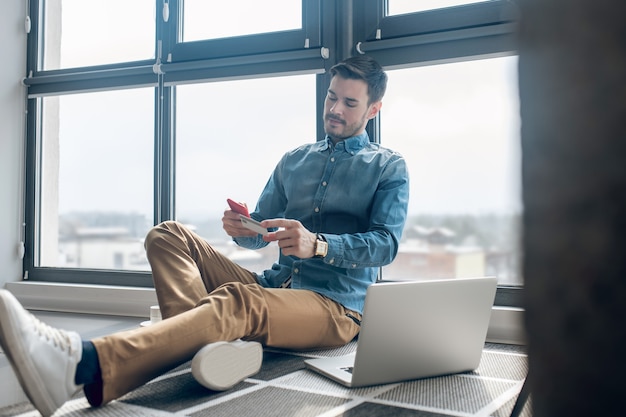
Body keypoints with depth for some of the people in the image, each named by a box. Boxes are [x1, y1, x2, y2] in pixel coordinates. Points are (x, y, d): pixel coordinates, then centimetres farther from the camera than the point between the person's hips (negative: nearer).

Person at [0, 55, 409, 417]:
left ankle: (84, 364, -58)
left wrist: (318, 244, -27)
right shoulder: (294, 160, 22)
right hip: (273, 284, 6)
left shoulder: (390, 167, 7)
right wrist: (243, 228, -7)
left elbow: (386, 244, -8)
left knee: (237, 301, -38)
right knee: (169, 235, -11)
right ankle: (212, 339, -40)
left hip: (335, 306, -5)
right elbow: (261, 234, 19)